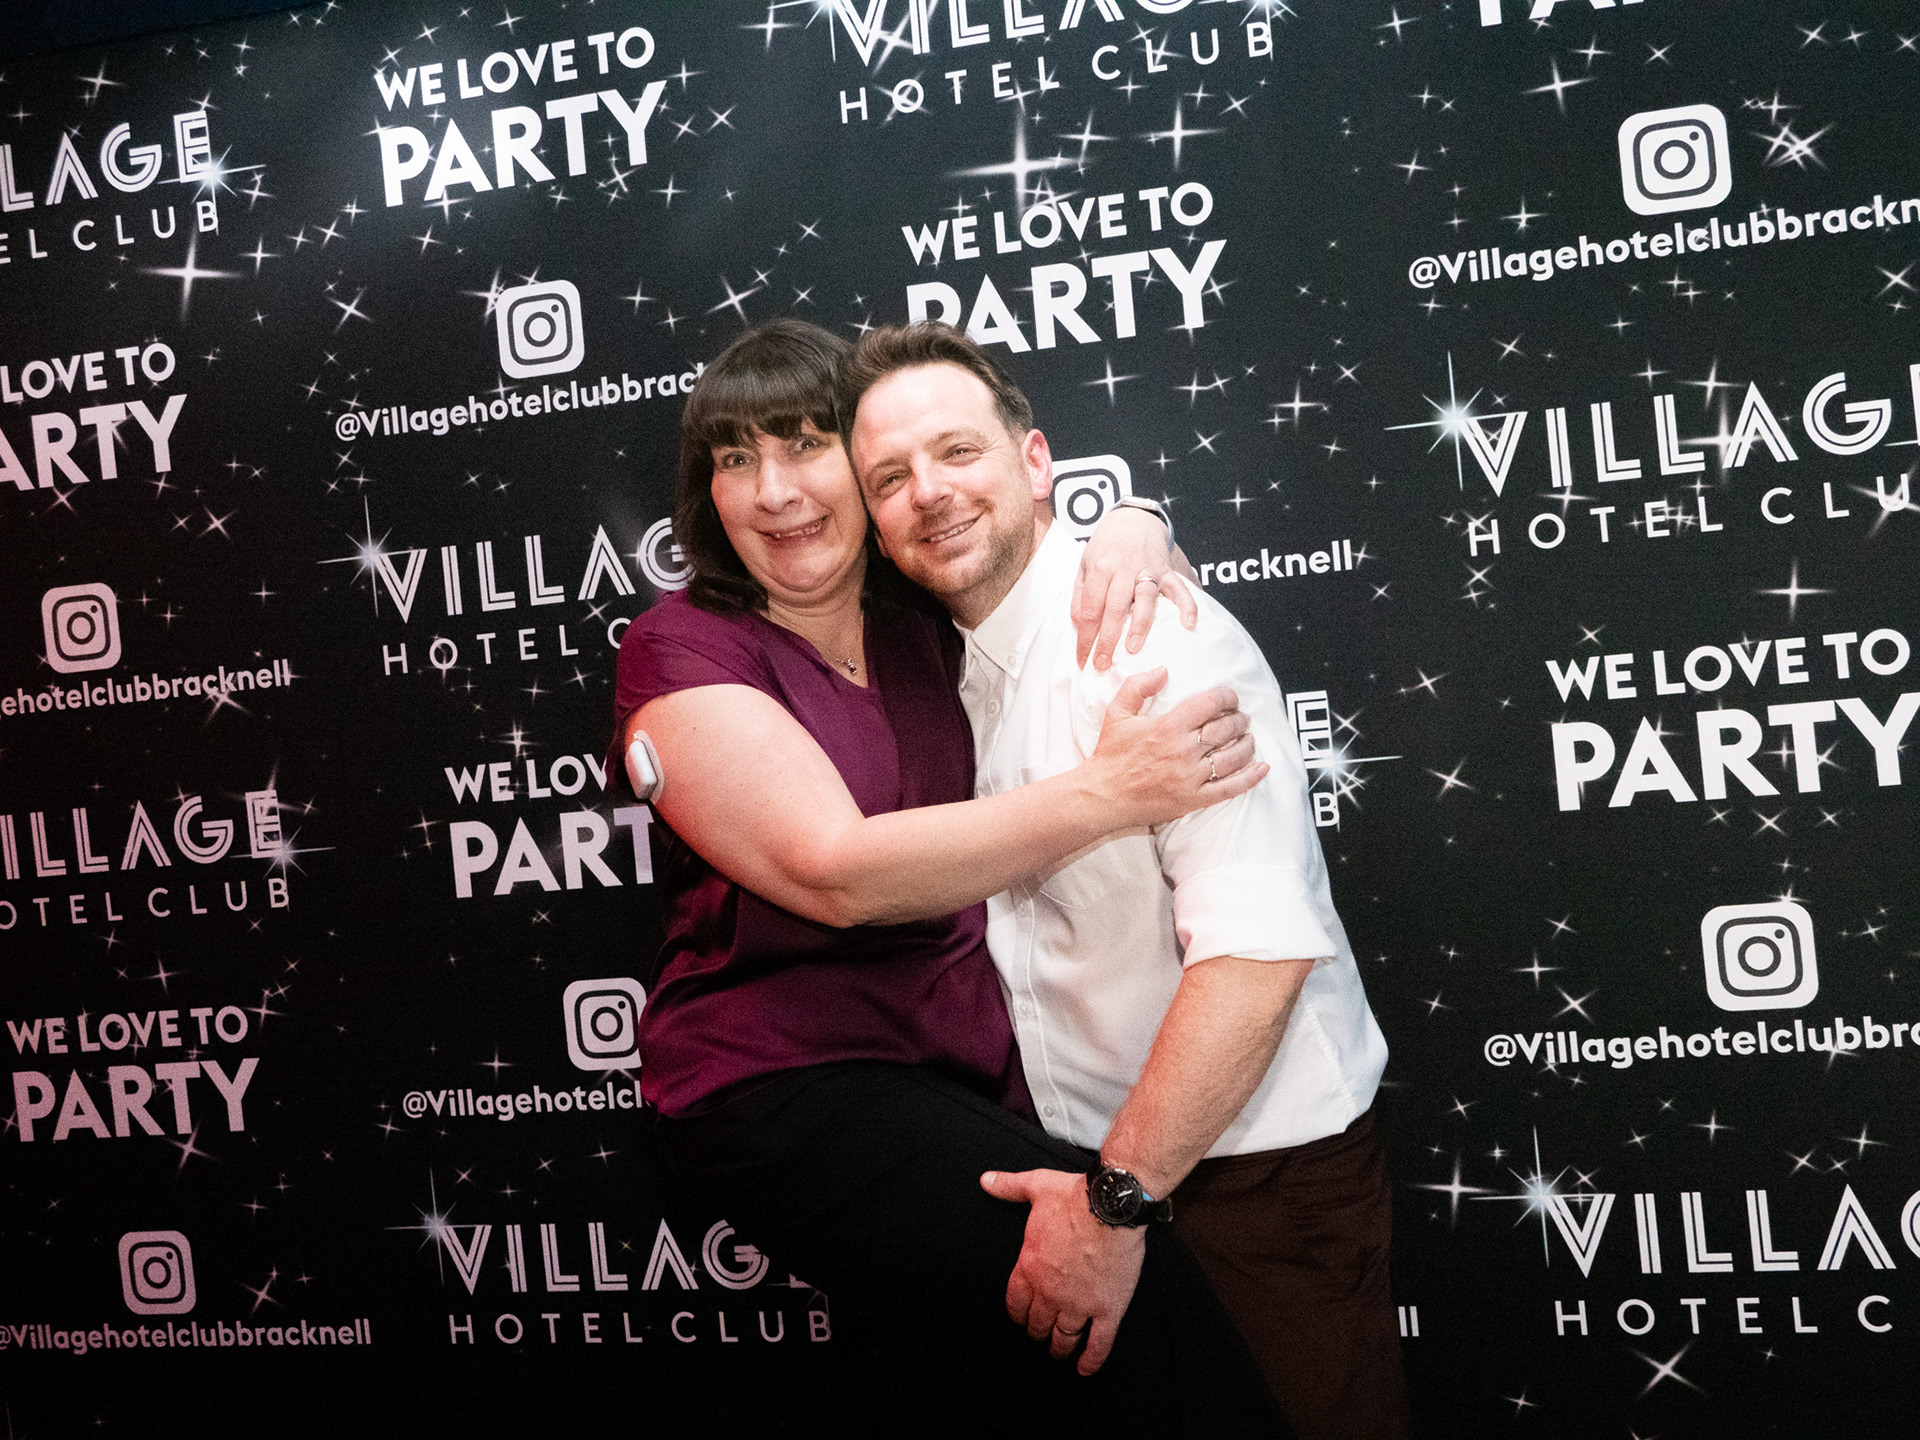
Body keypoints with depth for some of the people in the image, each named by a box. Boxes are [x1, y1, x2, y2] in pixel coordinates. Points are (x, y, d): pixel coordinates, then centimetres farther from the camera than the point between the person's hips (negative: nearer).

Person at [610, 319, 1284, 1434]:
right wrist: (1107, 792, -25)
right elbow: (837, 871, -20)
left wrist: (1127, 532, -7)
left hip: (966, 1067, 6)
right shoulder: (683, 651, -8)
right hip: (786, 1082, -5)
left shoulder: (929, 618, 6)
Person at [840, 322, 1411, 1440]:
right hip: (1091, 1154, 8)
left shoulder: (1157, 638, -21)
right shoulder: (969, 659, 6)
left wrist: (1119, 1198, -24)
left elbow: (1261, 947, -28)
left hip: (1252, 1166, -7)